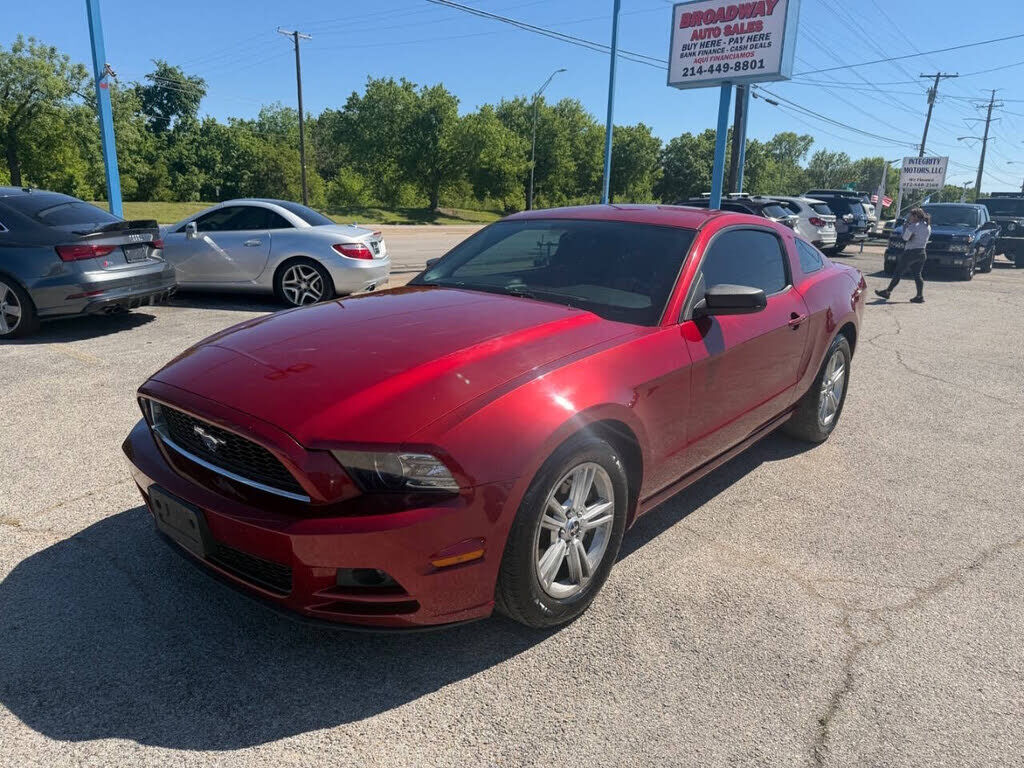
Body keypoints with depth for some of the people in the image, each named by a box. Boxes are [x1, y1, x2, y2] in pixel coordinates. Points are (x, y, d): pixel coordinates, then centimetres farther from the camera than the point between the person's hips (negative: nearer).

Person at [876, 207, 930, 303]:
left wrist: (906, 224, 0)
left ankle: (887, 292, 6)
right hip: (922, 253, 7)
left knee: (898, 273, 1)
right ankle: (920, 296, 3)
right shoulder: (928, 227, 10)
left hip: (911, 253, -7)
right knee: (917, 275, 9)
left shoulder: (913, 226, -14)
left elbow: (905, 238, -10)